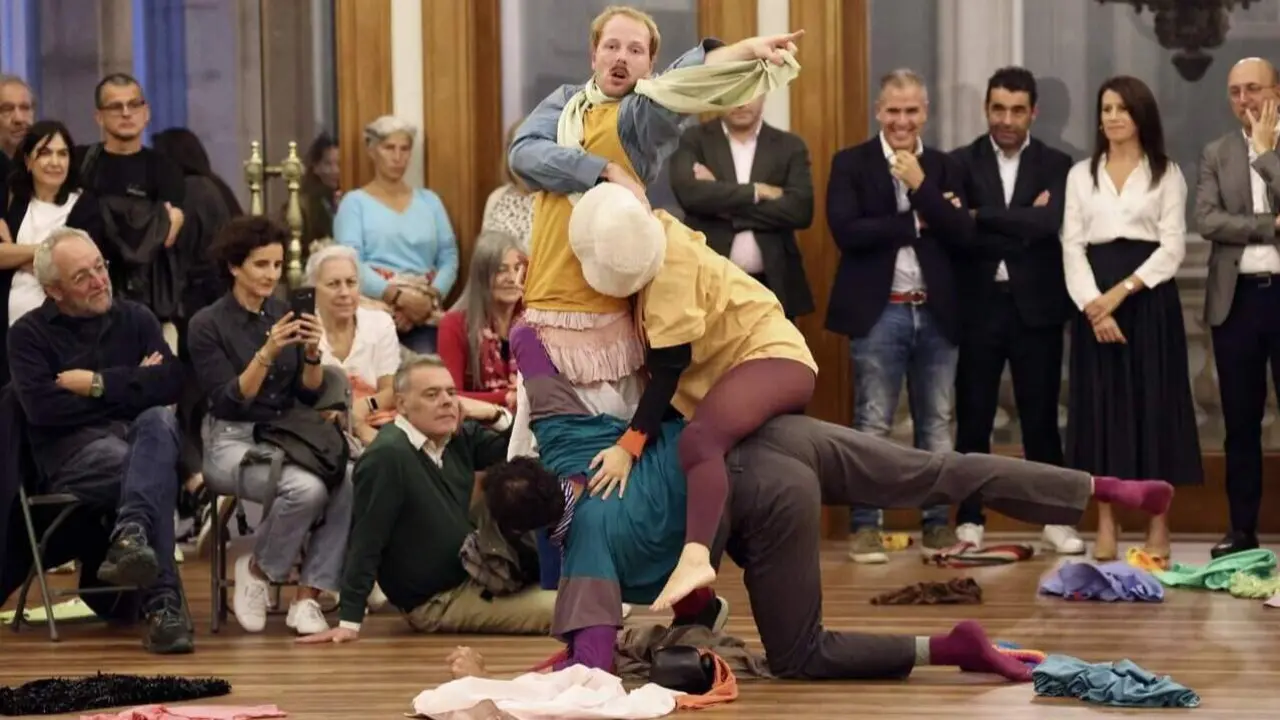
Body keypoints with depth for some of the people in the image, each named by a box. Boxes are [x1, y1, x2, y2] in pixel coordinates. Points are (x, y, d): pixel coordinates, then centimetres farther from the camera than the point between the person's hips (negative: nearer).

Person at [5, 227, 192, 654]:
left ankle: (130, 538, -56)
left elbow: (172, 383, 1)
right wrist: (130, 385, -3)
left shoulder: (135, 319, 18)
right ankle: (163, 604, -43)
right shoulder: (30, 334, 9)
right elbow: (42, 408, -10)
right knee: (156, 471, -35)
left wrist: (98, 384, -7)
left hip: (138, 437, 3)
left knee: (159, 421, -35)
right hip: (73, 454, -3)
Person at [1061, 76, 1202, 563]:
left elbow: (1173, 247, -4)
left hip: (1149, 296, -2)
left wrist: (1122, 291, -14)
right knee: (1100, 404, 0)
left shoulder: (1166, 174, 5)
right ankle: (1106, 524, 4)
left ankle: (1158, 525, 3)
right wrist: (1092, 303, -12)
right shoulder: (1081, 175, 11)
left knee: (1154, 403, -2)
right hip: (1094, 300, 2)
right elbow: (1072, 247, 3)